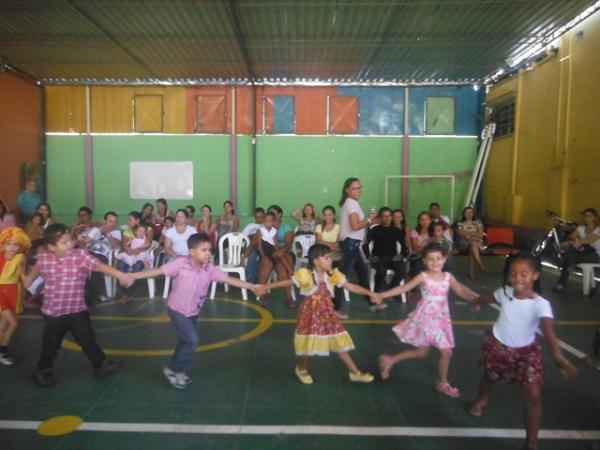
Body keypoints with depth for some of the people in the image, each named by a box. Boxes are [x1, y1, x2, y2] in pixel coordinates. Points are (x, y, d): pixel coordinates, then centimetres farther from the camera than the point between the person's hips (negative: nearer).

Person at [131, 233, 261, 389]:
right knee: (192, 341, -11)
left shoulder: (210, 269, -9)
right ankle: (172, 370, 9)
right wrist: (132, 276, -23)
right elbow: (158, 271, -19)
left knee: (185, 342, 17)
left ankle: (177, 371, 38)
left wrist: (251, 286, -17)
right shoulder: (181, 263, -20)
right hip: (177, 309, -6)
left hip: (193, 311, 6)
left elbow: (229, 279, -10)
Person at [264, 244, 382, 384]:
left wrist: (371, 294, -5)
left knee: (339, 342, 8)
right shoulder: (305, 275, -18)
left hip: (327, 314, 4)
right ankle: (301, 369, 35)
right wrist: (265, 287, -9)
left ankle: (355, 372, 19)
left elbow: (351, 287, -2)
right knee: (308, 344, 6)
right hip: (310, 314, -4)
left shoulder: (333, 275, -5)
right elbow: (287, 282, -9)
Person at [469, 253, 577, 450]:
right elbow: (489, 297, 7)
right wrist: (476, 302, 27)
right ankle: (482, 399, 59)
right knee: (489, 377, 24)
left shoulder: (541, 304, -28)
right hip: (497, 345, 3)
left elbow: (549, 330, -44)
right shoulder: (505, 292, -17)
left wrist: (558, 356, -61)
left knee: (534, 395, -11)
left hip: (525, 351, -2)